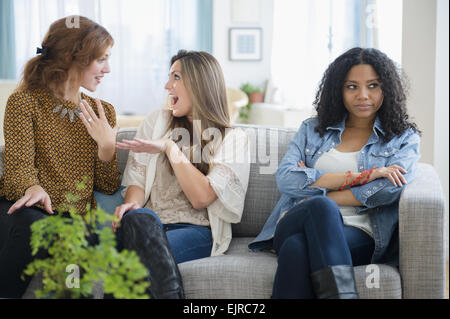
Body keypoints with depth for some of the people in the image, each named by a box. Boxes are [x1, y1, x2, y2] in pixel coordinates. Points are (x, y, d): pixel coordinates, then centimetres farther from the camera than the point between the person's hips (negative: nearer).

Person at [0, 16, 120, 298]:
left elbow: (108, 187, 13)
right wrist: (34, 189, -31)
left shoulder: (103, 113, 17)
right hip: (29, 211, -3)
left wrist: (107, 145, -4)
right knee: (32, 226, -39)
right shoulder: (24, 102, 4)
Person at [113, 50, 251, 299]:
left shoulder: (233, 138, 8)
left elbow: (201, 198, -5)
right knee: (139, 217, -35)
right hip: (148, 226, 3)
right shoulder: (157, 121, 20)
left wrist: (170, 147, -8)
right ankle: (170, 294, -39)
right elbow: (137, 178, 13)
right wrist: (132, 204, -10)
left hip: (196, 231, -3)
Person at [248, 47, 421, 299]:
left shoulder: (404, 138, 16)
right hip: (293, 225, 2)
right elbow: (285, 178, 2)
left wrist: (313, 185, -4)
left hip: (359, 235, -2)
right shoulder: (313, 129, 22)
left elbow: (391, 189, -6)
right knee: (320, 206, -36)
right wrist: (360, 177, -5)